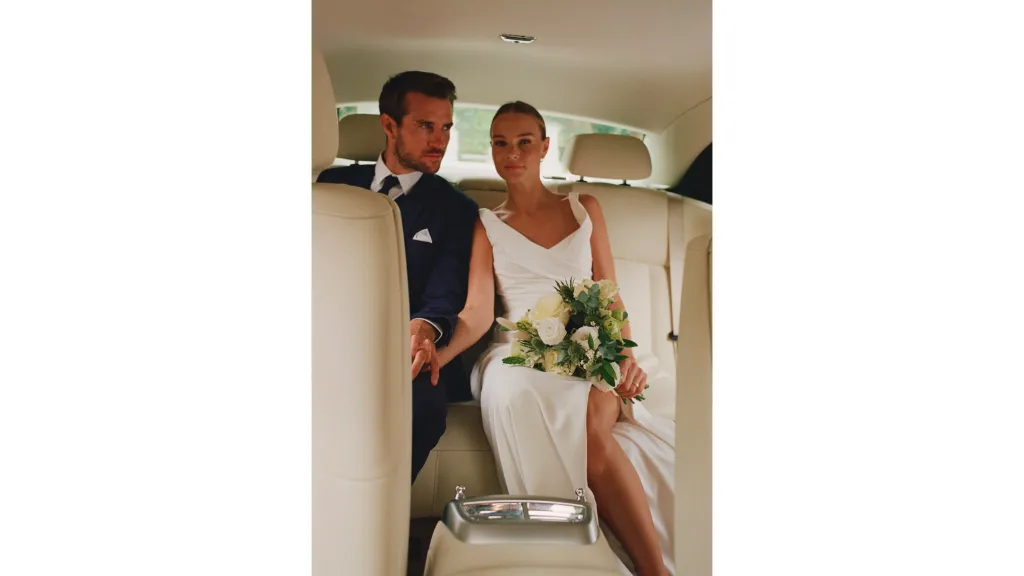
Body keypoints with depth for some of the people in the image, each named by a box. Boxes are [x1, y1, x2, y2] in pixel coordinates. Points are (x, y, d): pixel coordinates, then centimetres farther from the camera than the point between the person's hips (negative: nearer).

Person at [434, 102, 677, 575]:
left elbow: (610, 295, 15)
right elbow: (477, 312, 0)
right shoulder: (486, 226, 14)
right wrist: (433, 356, -22)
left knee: (590, 418, -38)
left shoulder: (584, 208, 18)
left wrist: (627, 355, -6)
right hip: (521, 356, 0)